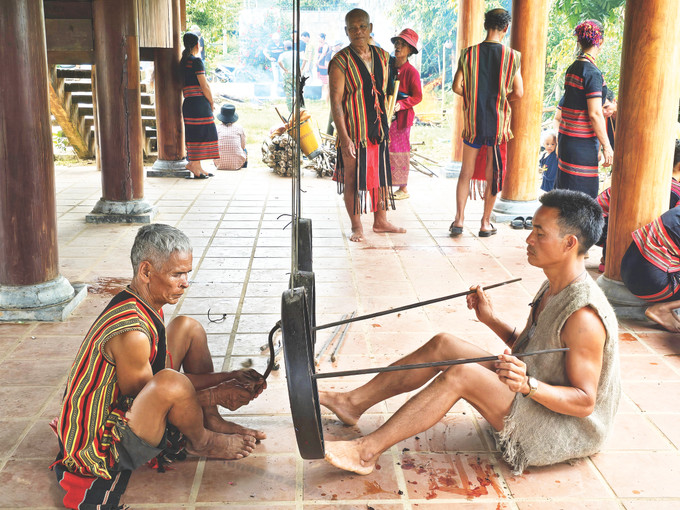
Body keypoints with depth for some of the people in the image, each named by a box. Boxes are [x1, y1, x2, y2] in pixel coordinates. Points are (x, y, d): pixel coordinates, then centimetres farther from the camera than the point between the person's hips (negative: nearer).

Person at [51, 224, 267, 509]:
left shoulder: (144, 304, -2)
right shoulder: (131, 332, -32)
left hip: (125, 405, 10)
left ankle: (212, 422, 14)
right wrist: (218, 395, -16)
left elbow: (160, 385, 5)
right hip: (101, 448, -10)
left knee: (188, 328, 5)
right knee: (171, 381, -37)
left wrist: (227, 378, -3)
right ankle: (201, 442, -2)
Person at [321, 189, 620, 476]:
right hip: (531, 401, 10)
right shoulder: (553, 288, 5)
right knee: (442, 345, 0)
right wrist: (491, 319, 5)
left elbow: (585, 401, -25)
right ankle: (354, 402, 7)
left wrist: (527, 384, -39)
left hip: (566, 431, -10)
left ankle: (366, 452, -20)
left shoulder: (584, 316, -26)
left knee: (460, 374, -28)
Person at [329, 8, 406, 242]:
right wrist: (343, 137, -21)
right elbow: (335, 101, -14)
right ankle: (356, 227, 16)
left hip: (378, 129, 6)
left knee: (381, 175, 13)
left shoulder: (382, 56, 8)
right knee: (352, 179, 3)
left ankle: (380, 221, 29)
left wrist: (386, 123, 13)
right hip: (353, 131, -5)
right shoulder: (341, 61, -10)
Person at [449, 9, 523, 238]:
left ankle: (459, 219, 6)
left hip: (472, 121, 1)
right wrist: (501, 98, 11)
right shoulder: (512, 56, -7)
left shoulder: (469, 53, -4)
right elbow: (518, 92, -7)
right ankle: (486, 223, 15)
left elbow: (457, 86, -7)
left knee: (466, 172, 12)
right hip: (498, 122, -1)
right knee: (493, 173, 9)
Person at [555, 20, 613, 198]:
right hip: (582, 143, -9)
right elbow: (595, 114, -18)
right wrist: (606, 146, -13)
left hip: (566, 137, 9)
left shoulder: (572, 68, 10)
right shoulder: (593, 73, -15)